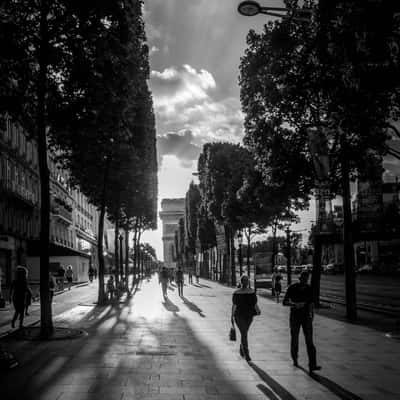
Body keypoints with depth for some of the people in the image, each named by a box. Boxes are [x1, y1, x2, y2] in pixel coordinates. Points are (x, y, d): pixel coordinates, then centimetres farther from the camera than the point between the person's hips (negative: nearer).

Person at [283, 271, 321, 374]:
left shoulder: (309, 289, 0)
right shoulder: (292, 288, -9)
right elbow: (284, 302, -9)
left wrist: (311, 314, 16)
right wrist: (295, 304, -26)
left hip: (306, 316, 2)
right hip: (295, 316, -1)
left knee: (309, 340, -9)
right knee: (294, 338, 10)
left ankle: (312, 365, -15)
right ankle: (295, 359, 34)